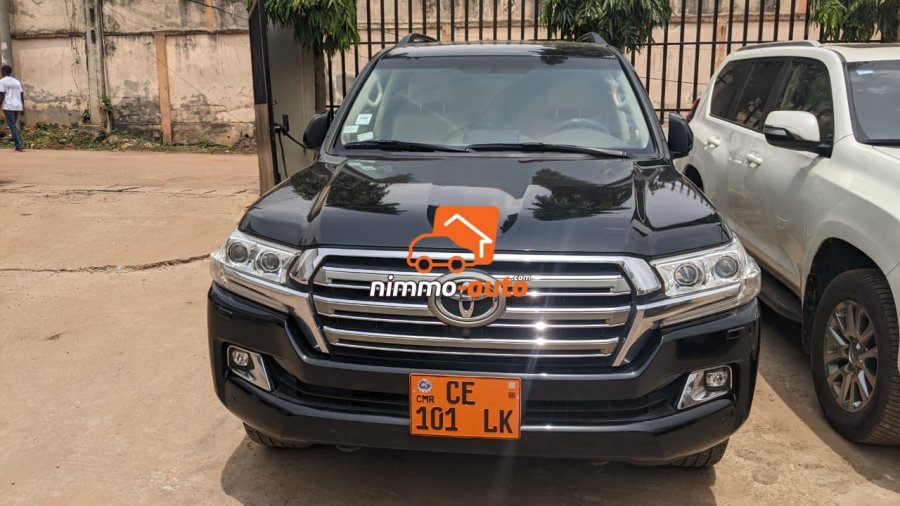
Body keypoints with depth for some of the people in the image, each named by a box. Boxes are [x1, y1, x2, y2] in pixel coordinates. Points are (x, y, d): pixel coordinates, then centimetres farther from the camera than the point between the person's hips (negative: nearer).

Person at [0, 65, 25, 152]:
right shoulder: (17, 81, 16)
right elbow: (22, 95, 14)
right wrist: (22, 108, 18)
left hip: (9, 107, -6)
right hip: (18, 106, 6)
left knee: (12, 126, -4)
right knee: (14, 126, 18)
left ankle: (19, 146, -11)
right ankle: (20, 144, 8)